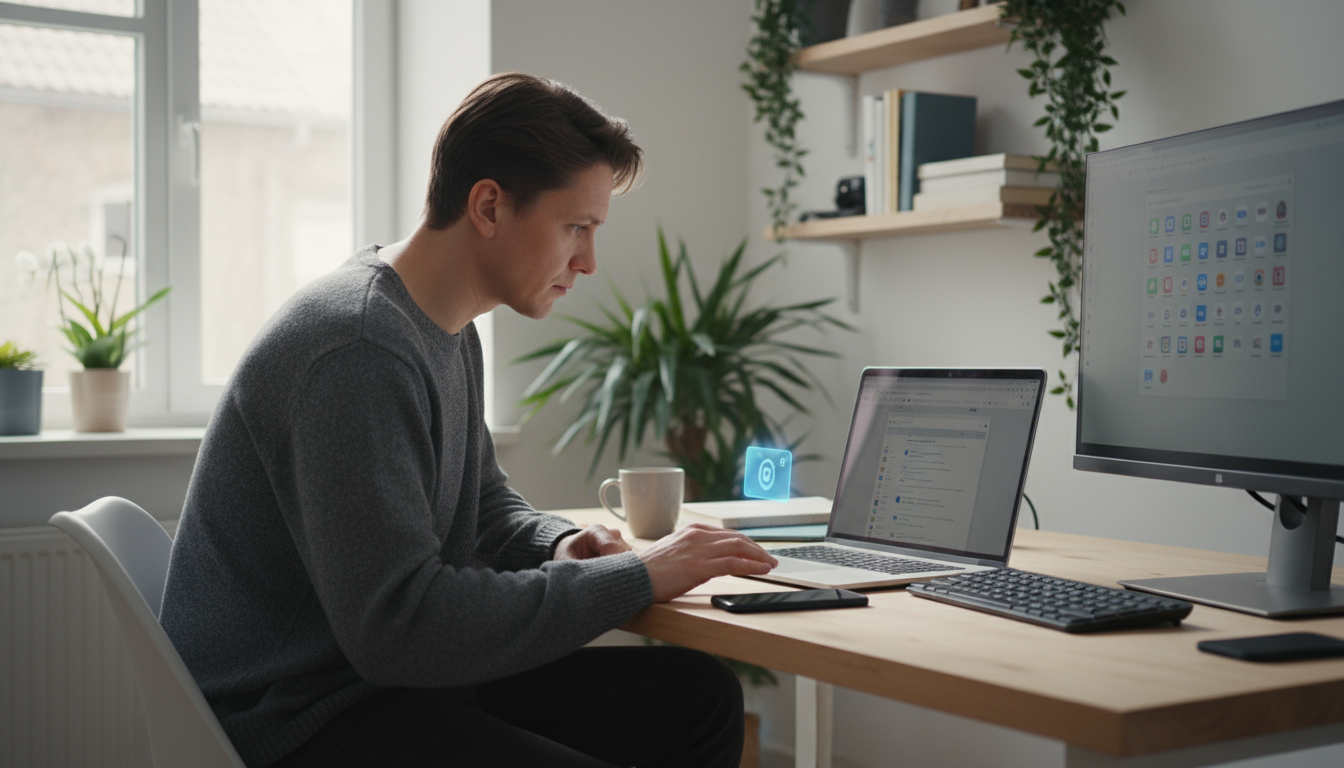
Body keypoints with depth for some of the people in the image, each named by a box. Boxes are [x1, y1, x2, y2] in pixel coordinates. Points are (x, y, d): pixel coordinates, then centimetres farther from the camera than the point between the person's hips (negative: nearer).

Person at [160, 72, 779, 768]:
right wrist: (635, 576, -21)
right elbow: (401, 627, -28)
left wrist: (563, 545, -1)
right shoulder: (359, 349, -23)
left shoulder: (450, 333, 10)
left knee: (699, 695, 4)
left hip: (402, 677, 10)